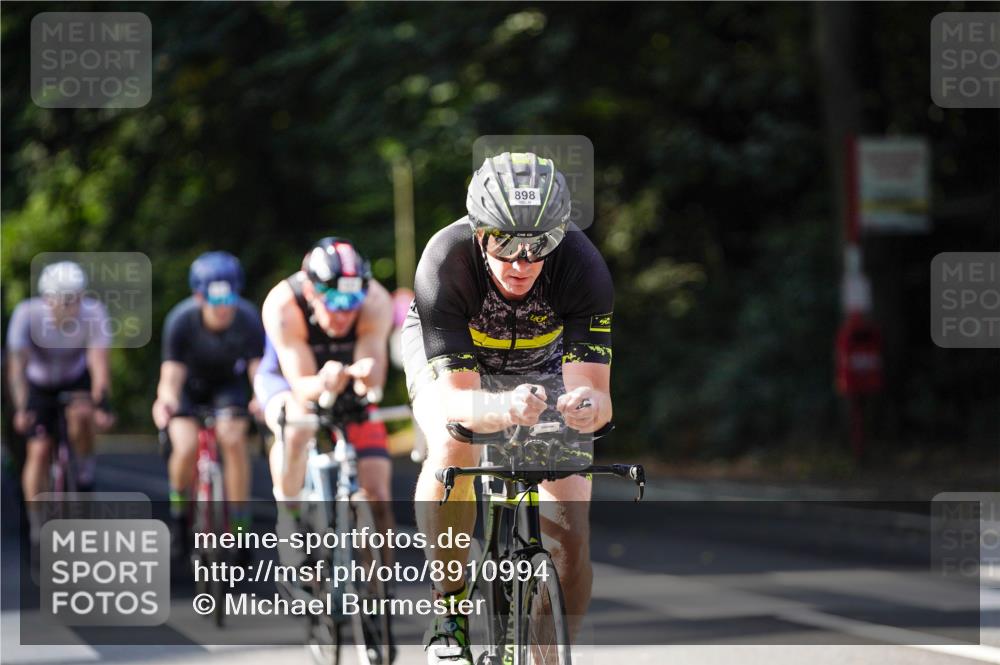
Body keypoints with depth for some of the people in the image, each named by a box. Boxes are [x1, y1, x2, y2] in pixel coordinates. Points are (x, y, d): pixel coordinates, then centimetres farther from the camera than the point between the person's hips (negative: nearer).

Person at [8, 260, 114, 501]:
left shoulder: (94, 312, -29)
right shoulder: (27, 314, -30)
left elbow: (99, 362, -35)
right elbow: (18, 364, -35)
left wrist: (101, 405, -48)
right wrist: (21, 407, -47)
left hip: (77, 380, 0)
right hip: (40, 384, 0)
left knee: (81, 413, -31)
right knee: (38, 451, -10)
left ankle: (85, 467, -4)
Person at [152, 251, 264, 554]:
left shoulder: (248, 319, -29)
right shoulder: (181, 321, -31)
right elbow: (171, 377, -31)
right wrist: (165, 399, -54)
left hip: (229, 383, 1)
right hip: (189, 384, -1)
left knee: (232, 438, -26)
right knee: (186, 447, -22)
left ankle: (240, 522, -14)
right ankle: (178, 513, 7)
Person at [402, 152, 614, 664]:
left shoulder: (583, 267, -33)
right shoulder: (446, 263, -37)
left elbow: (595, 390, -37)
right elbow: (454, 398, -41)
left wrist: (586, 406, -62)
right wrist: (503, 410, -63)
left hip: (543, 363, 1)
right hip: (448, 356, -1)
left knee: (570, 536, -12)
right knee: (453, 446, -34)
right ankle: (449, 609, -18)